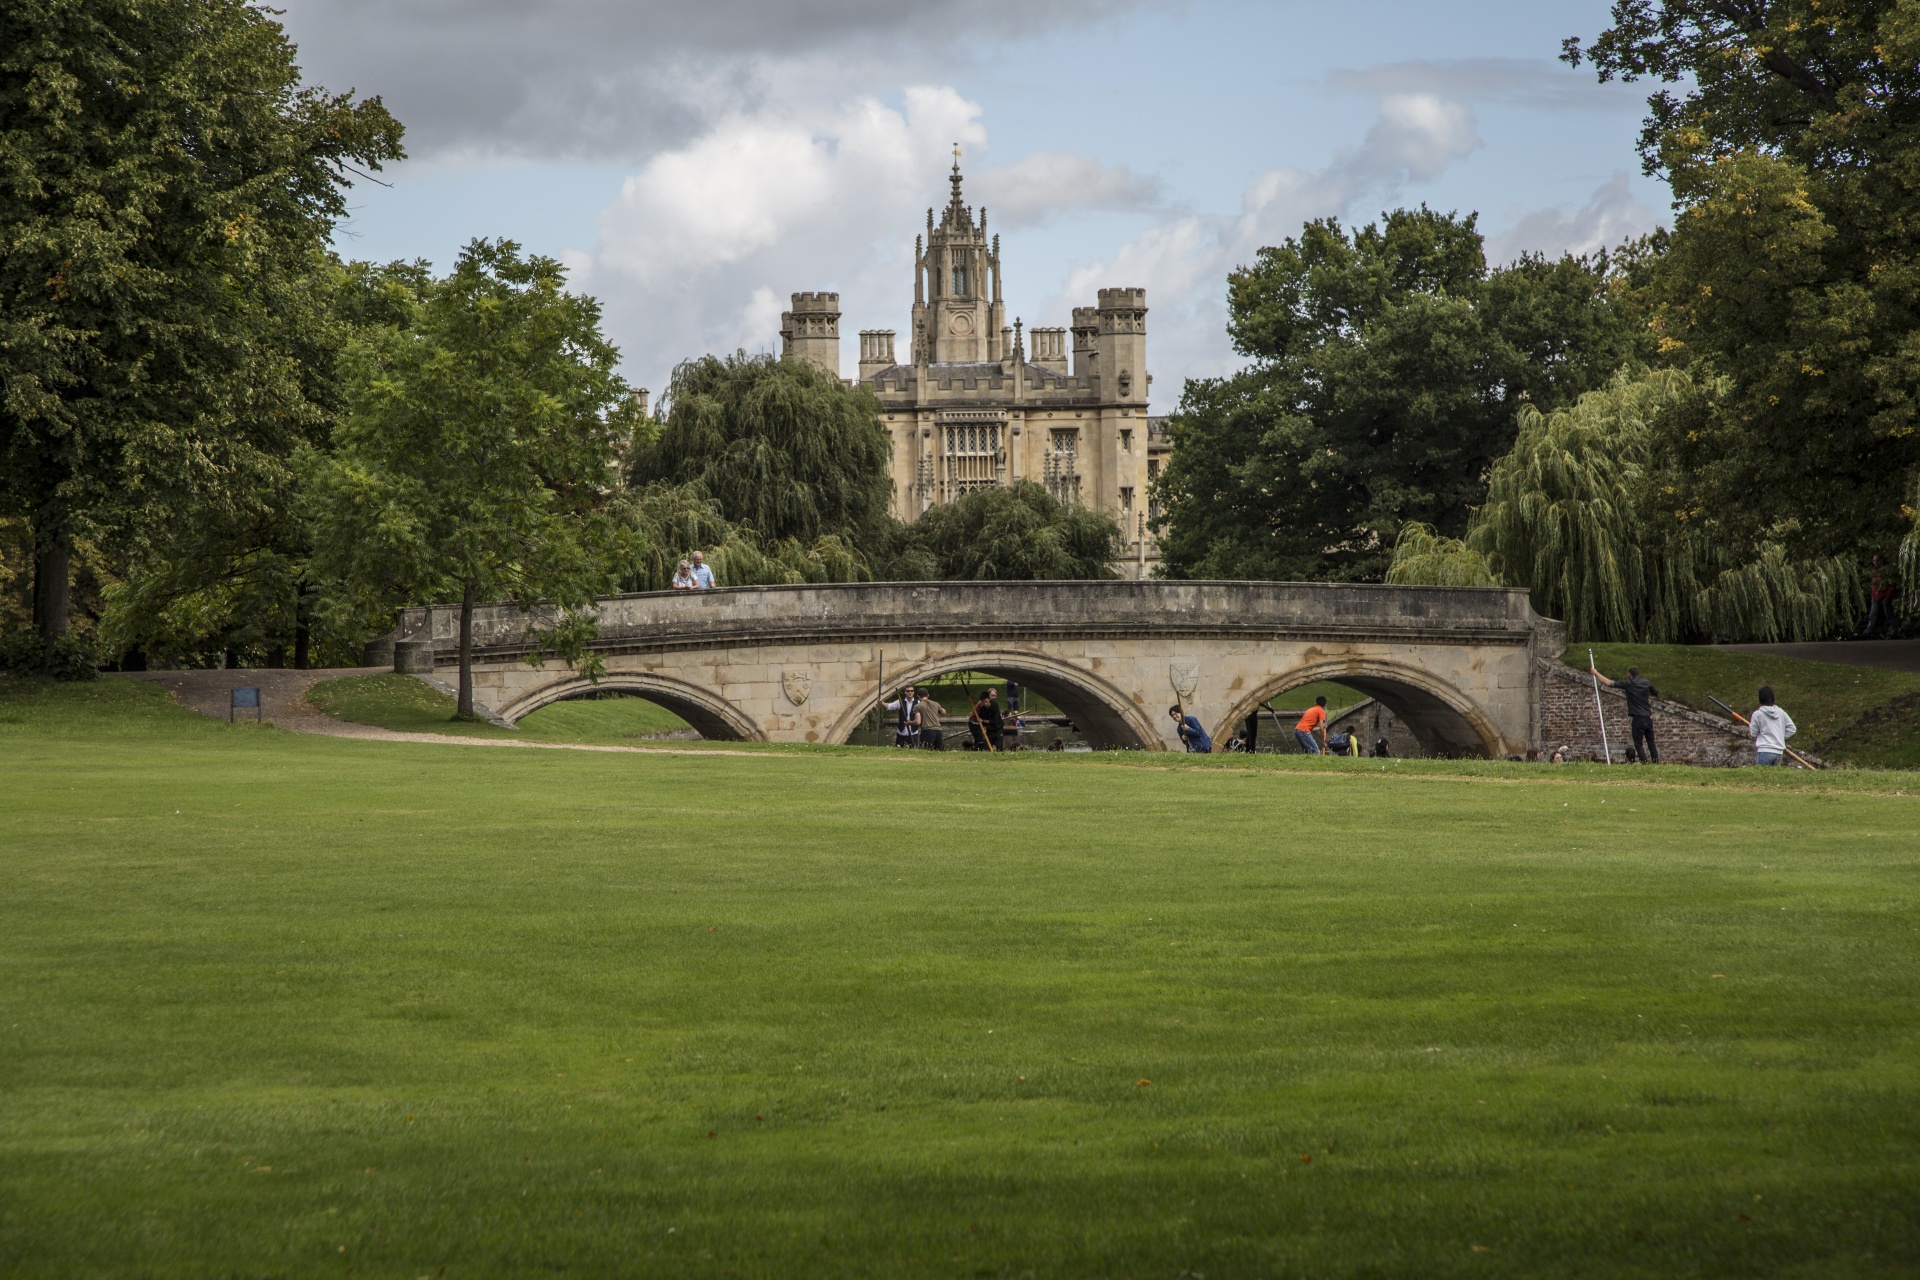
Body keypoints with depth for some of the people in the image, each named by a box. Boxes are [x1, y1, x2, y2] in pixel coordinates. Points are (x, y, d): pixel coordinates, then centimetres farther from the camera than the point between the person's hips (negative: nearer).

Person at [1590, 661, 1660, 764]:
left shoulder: (1628, 684, -4)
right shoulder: (1647, 683, 8)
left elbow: (1610, 683, -4)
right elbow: (1657, 694, 22)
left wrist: (1596, 673, 5)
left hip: (1637, 718, -5)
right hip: (1648, 717, 5)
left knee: (1638, 744, -2)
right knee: (1651, 743, 11)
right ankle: (1656, 763, 7)